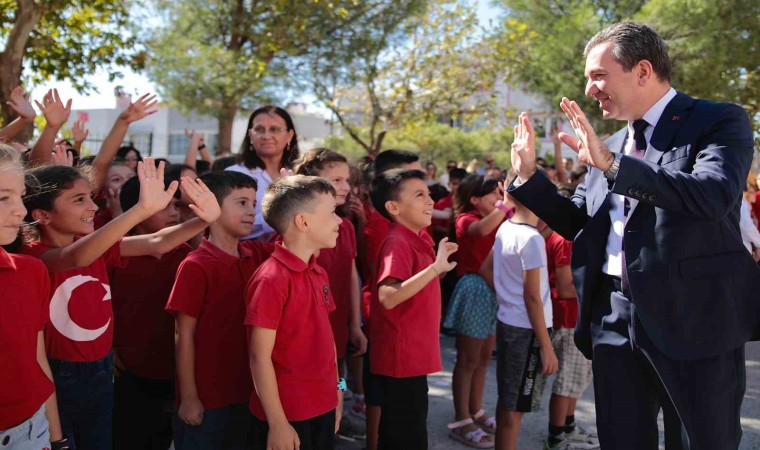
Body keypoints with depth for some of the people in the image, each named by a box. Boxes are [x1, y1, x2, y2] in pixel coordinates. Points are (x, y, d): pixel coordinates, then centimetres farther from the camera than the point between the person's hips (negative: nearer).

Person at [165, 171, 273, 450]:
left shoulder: (256, 255, 2)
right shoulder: (195, 267, -15)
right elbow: (184, 336, -13)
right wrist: (188, 397, -12)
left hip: (246, 391, 6)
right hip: (206, 397, -6)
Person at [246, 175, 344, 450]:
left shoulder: (318, 273, 6)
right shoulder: (272, 279, -18)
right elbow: (260, 357, -18)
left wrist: (335, 392, 13)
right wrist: (277, 423, -16)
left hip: (323, 409, 8)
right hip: (288, 416, -8)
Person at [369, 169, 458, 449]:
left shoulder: (418, 238, 9)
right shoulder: (397, 243, -20)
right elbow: (388, 297, -34)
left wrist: (440, 267, 10)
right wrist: (436, 268, -36)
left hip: (412, 354, 9)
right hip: (402, 357, -9)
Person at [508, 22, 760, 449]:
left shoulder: (720, 121, -5)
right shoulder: (612, 144, 14)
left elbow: (713, 195, -24)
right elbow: (578, 224, 19)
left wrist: (612, 164, -27)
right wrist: (529, 176, 7)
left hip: (694, 320, -6)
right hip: (614, 317, 6)